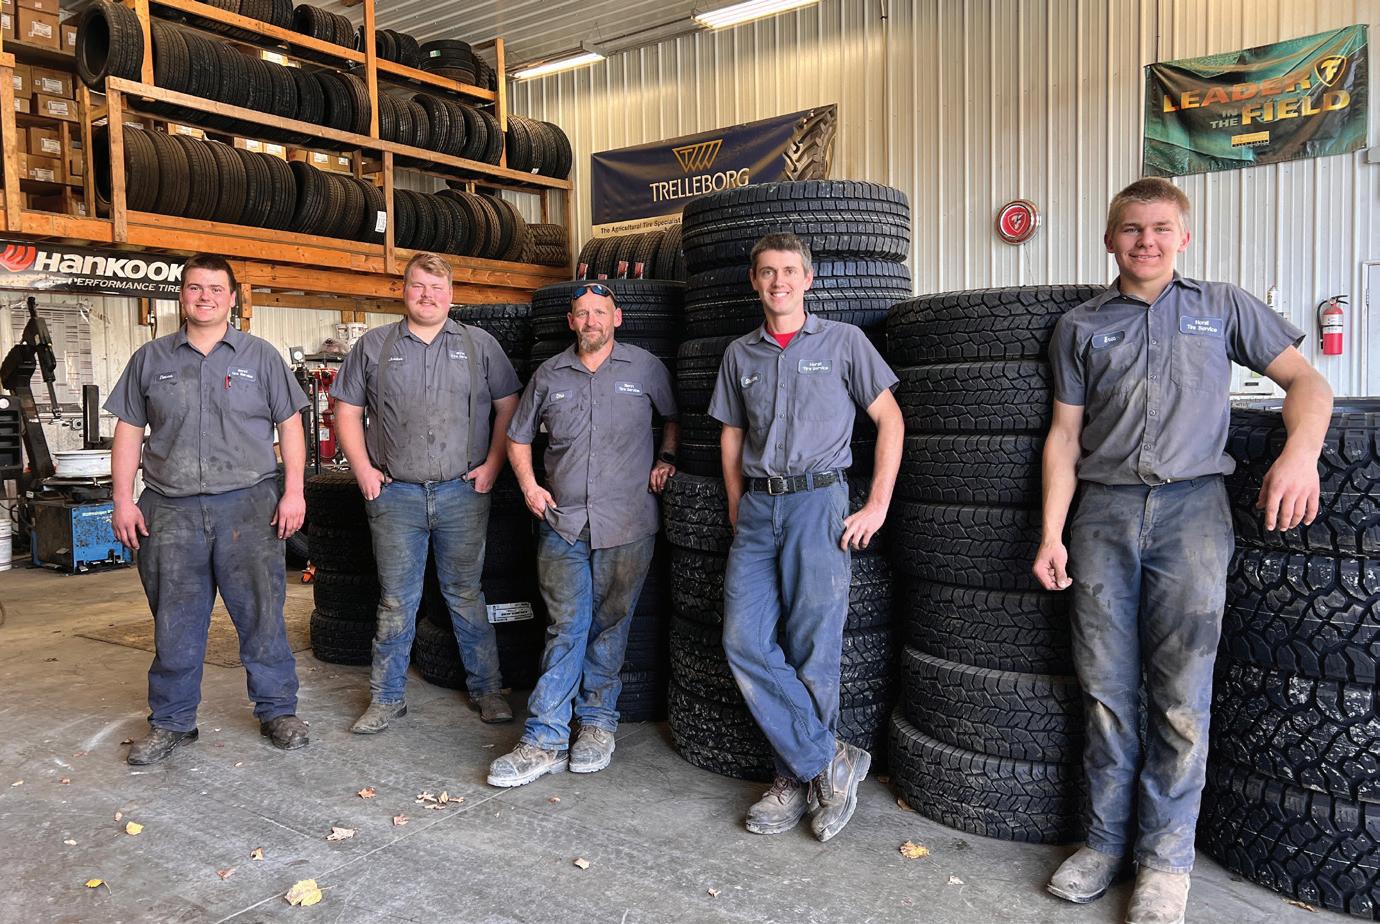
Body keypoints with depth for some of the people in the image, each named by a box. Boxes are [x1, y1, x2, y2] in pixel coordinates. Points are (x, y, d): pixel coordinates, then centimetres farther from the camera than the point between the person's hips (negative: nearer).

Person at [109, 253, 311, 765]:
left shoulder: (260, 356, 7)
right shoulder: (150, 359, 11)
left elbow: (290, 425, 5)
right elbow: (128, 431, 12)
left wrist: (294, 491, -4)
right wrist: (123, 500, 3)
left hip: (248, 505, -2)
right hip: (170, 510, 2)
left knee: (262, 613, 2)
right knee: (174, 623, 8)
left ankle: (277, 710, 15)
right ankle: (171, 722, 21)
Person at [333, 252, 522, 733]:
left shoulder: (480, 344, 7)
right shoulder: (373, 346, 9)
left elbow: (508, 405, 7)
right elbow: (347, 410, 10)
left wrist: (493, 463, -2)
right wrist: (363, 469, 0)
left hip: (463, 493, 0)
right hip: (395, 495, 1)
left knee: (466, 595, 7)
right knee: (395, 601, 6)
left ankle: (487, 689, 20)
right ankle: (386, 698, 18)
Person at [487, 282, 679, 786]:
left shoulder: (645, 367, 5)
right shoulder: (549, 375, 10)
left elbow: (673, 416, 19)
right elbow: (518, 437, 19)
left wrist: (666, 457, 4)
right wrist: (529, 486, 6)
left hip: (627, 523, -1)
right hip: (562, 522, 1)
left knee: (611, 626, 8)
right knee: (566, 629, 0)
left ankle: (597, 722, 23)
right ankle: (545, 740, 4)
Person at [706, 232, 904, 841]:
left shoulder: (842, 342, 4)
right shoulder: (740, 354, 15)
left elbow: (890, 420, 3)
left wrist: (877, 506, -3)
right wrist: (737, 511, 11)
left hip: (817, 500, -4)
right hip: (758, 508, 4)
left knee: (812, 652, -2)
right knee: (744, 642, -5)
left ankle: (799, 777, 15)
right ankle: (831, 761, 5)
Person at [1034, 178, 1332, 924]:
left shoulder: (1222, 307, 13)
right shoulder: (1081, 326, 14)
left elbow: (1305, 380, 10)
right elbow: (1065, 434, 10)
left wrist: (1300, 451, -11)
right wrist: (1051, 534, 2)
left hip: (1190, 505, -1)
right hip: (1103, 510, 1)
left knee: (1180, 694, -1)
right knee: (1107, 692, 4)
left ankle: (1166, 856, 13)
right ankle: (1107, 841, 17)